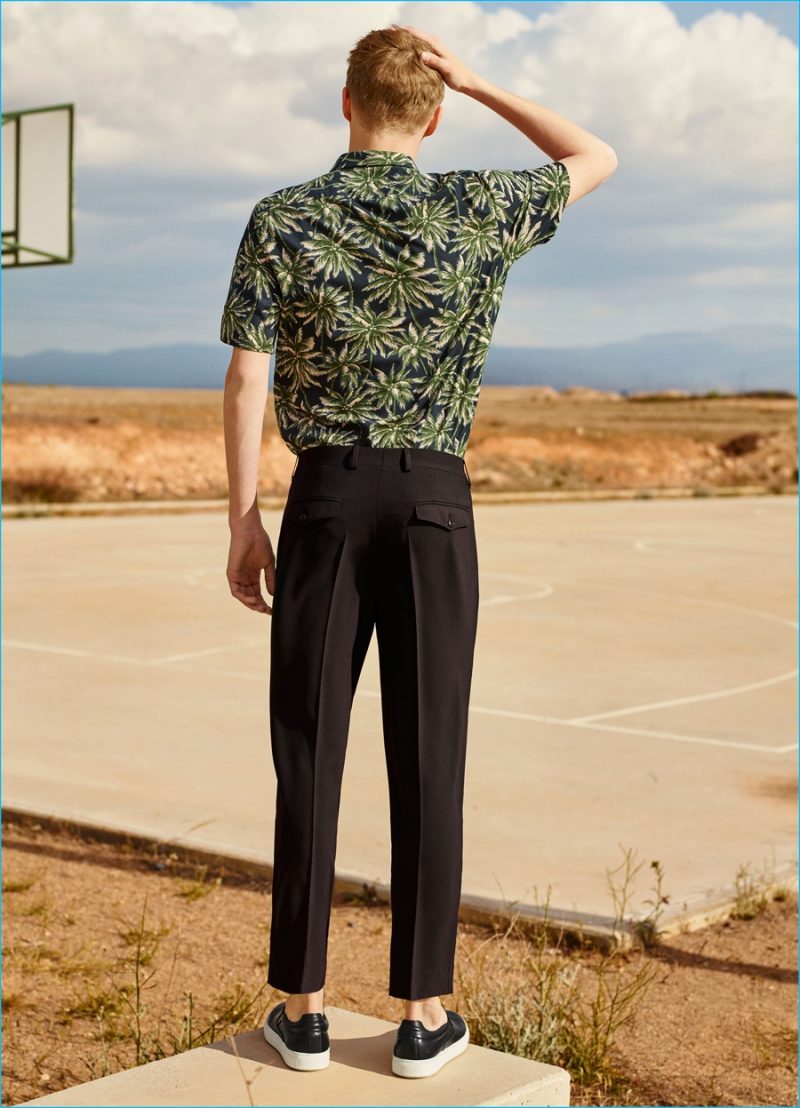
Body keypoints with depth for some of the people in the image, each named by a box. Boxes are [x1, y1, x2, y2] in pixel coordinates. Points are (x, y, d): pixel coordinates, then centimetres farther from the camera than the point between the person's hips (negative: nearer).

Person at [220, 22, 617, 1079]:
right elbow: (599, 159, 16)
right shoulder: (476, 210, -1)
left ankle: (303, 1006, 9)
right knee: (427, 756, 3)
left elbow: (245, 382, -5)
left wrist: (242, 524, 2)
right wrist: (480, 83, 10)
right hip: (434, 500, 0)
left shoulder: (282, 221, -1)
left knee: (309, 753, 5)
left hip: (325, 498, 0)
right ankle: (424, 1012, 8)